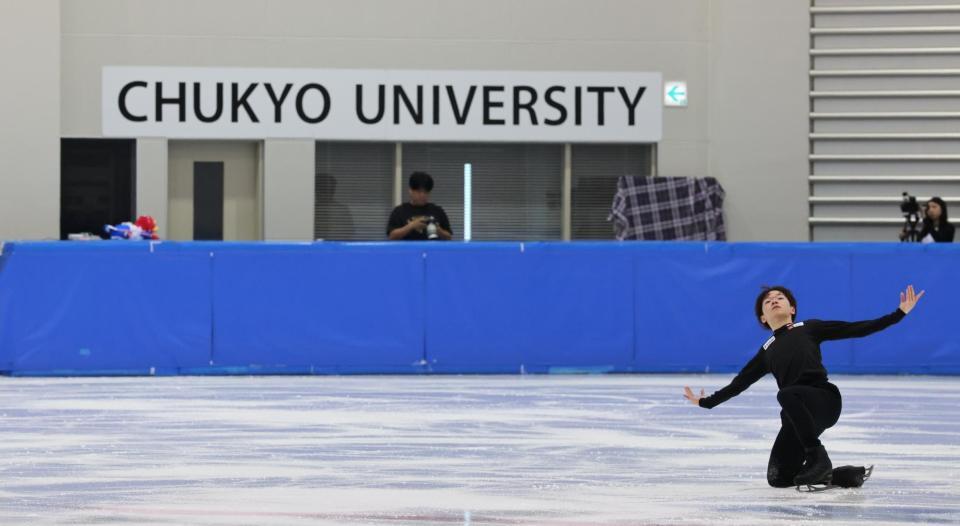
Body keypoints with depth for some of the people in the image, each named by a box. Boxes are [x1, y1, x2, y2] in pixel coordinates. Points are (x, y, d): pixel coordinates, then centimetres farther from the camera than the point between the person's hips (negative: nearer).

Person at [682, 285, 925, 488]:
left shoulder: (809, 328, 13)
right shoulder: (767, 352, 23)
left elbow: (857, 329, 8)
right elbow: (739, 383, 30)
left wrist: (900, 313, 4)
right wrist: (706, 402, 33)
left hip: (823, 399, -5)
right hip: (797, 415, 5)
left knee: (787, 395, -37)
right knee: (778, 478, -7)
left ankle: (817, 456, -25)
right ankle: (837, 474, 10)